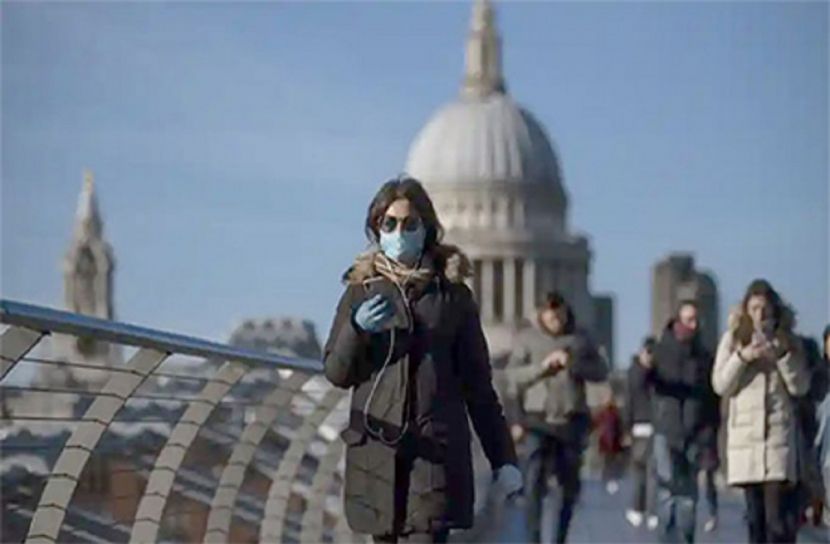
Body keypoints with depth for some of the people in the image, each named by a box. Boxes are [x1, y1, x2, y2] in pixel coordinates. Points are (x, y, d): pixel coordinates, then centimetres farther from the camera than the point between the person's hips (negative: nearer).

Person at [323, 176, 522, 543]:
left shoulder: (452, 294, 6)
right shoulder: (362, 291, 8)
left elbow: (478, 384, 8)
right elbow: (336, 373, 5)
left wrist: (502, 458, 5)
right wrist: (358, 329, -15)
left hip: (437, 449, -2)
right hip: (377, 449, 2)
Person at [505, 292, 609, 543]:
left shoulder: (579, 338, 8)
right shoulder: (527, 338, 2)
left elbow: (601, 371, 4)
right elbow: (512, 374, -4)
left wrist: (574, 364, -13)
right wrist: (541, 366, -19)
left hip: (572, 420, 3)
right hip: (538, 419, -3)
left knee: (570, 484, 11)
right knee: (534, 482, -14)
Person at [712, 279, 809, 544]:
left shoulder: (788, 341, 8)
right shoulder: (733, 339, 6)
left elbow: (800, 387, 2)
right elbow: (720, 385, 2)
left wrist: (783, 355, -12)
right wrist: (741, 357, -12)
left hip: (780, 434, -1)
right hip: (745, 434, 1)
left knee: (778, 513, -11)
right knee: (755, 512, 6)